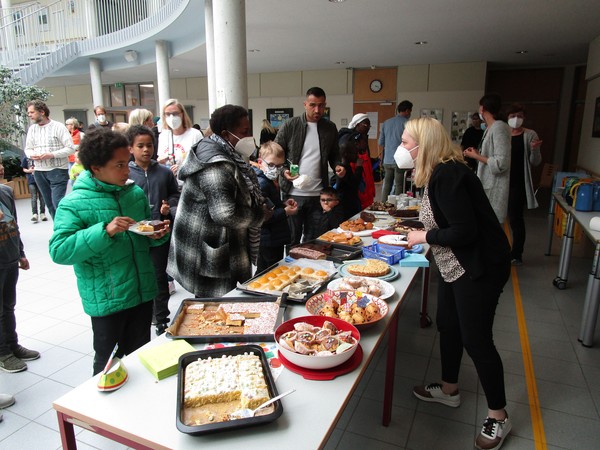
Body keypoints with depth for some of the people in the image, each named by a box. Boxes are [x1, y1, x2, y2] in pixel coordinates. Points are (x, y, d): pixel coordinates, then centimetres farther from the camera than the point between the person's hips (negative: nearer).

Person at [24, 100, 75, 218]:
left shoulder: (58, 127, -6)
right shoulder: (32, 129, 11)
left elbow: (71, 148, -11)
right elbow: (28, 148, 16)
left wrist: (52, 154, -21)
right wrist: (31, 155, -7)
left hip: (58, 170, -6)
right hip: (39, 172, 6)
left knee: (58, 203, -13)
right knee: (49, 204, 10)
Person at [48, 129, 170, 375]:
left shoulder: (136, 193, 5)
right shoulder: (74, 204, -13)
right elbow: (59, 251, -22)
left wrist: (157, 235, -5)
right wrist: (105, 231, -31)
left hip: (143, 292, 5)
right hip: (107, 301, -5)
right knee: (108, 362, 13)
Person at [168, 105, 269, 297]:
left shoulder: (224, 154, 9)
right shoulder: (216, 164, -24)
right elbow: (226, 214, -30)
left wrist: (259, 207, 5)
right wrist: (260, 215, -14)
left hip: (215, 249, 10)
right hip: (210, 255, -10)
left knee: (213, 306, 22)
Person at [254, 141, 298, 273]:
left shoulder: (269, 181, 12)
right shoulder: (261, 184, -22)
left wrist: (284, 205, 6)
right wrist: (285, 212, -20)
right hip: (270, 242, -10)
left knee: (262, 273, 21)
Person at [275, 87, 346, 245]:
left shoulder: (330, 128, 7)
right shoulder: (290, 125, -2)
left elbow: (334, 155, 17)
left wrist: (337, 166, -4)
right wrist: (284, 171, -17)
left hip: (318, 194, 3)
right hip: (293, 193, -2)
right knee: (292, 239, 8)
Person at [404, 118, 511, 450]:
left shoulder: (447, 175, -24)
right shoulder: (439, 173, 7)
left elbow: (465, 231, -27)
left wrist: (425, 237, -15)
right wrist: (428, 238, 2)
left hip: (479, 267, -10)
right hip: (456, 265, 10)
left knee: (475, 339, 0)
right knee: (447, 325, 19)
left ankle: (498, 416, 22)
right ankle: (449, 389, 40)